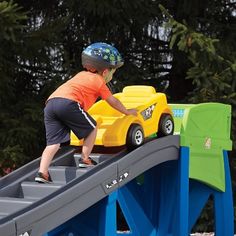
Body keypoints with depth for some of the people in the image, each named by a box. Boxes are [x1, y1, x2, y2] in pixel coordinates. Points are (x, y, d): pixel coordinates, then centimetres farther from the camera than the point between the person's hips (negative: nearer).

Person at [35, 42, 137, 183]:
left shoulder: (82, 75, 35)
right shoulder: (99, 81, 16)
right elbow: (113, 102, 27)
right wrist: (127, 112, 43)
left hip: (50, 103, 7)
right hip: (68, 103, -7)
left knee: (54, 142, 2)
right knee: (92, 127, 14)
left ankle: (42, 172, -10)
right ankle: (85, 159, 15)